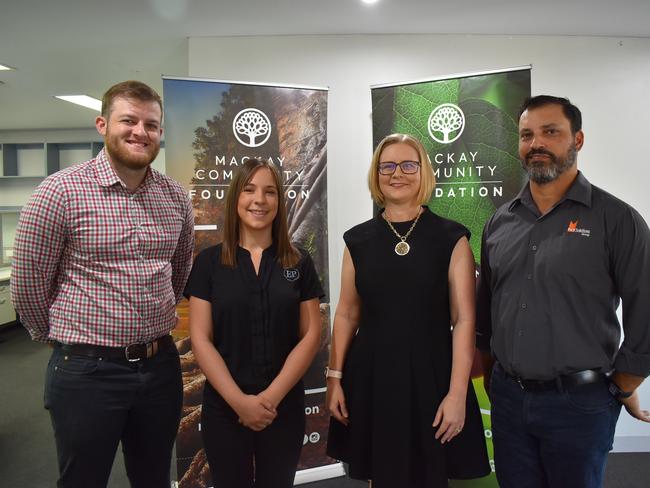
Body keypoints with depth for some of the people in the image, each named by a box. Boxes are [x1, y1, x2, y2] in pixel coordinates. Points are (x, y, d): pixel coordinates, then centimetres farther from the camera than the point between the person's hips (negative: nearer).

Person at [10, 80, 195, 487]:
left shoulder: (176, 196, 3)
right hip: (87, 369, -4)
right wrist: (58, 336, 7)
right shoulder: (61, 191, -12)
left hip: (161, 364, 5)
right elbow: (28, 282, -4)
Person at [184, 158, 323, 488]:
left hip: (285, 407, 1)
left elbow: (311, 335, -2)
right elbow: (200, 339, -6)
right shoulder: (209, 262, -2)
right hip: (224, 408, -1)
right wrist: (239, 400, -13)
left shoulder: (299, 263, 1)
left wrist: (272, 396, -11)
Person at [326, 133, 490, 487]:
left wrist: (457, 393, -13)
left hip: (431, 376, -2)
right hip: (371, 378, 2)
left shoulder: (451, 238, -3)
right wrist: (335, 378, 2)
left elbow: (464, 319, -7)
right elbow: (347, 314, 6)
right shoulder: (358, 240, 4)